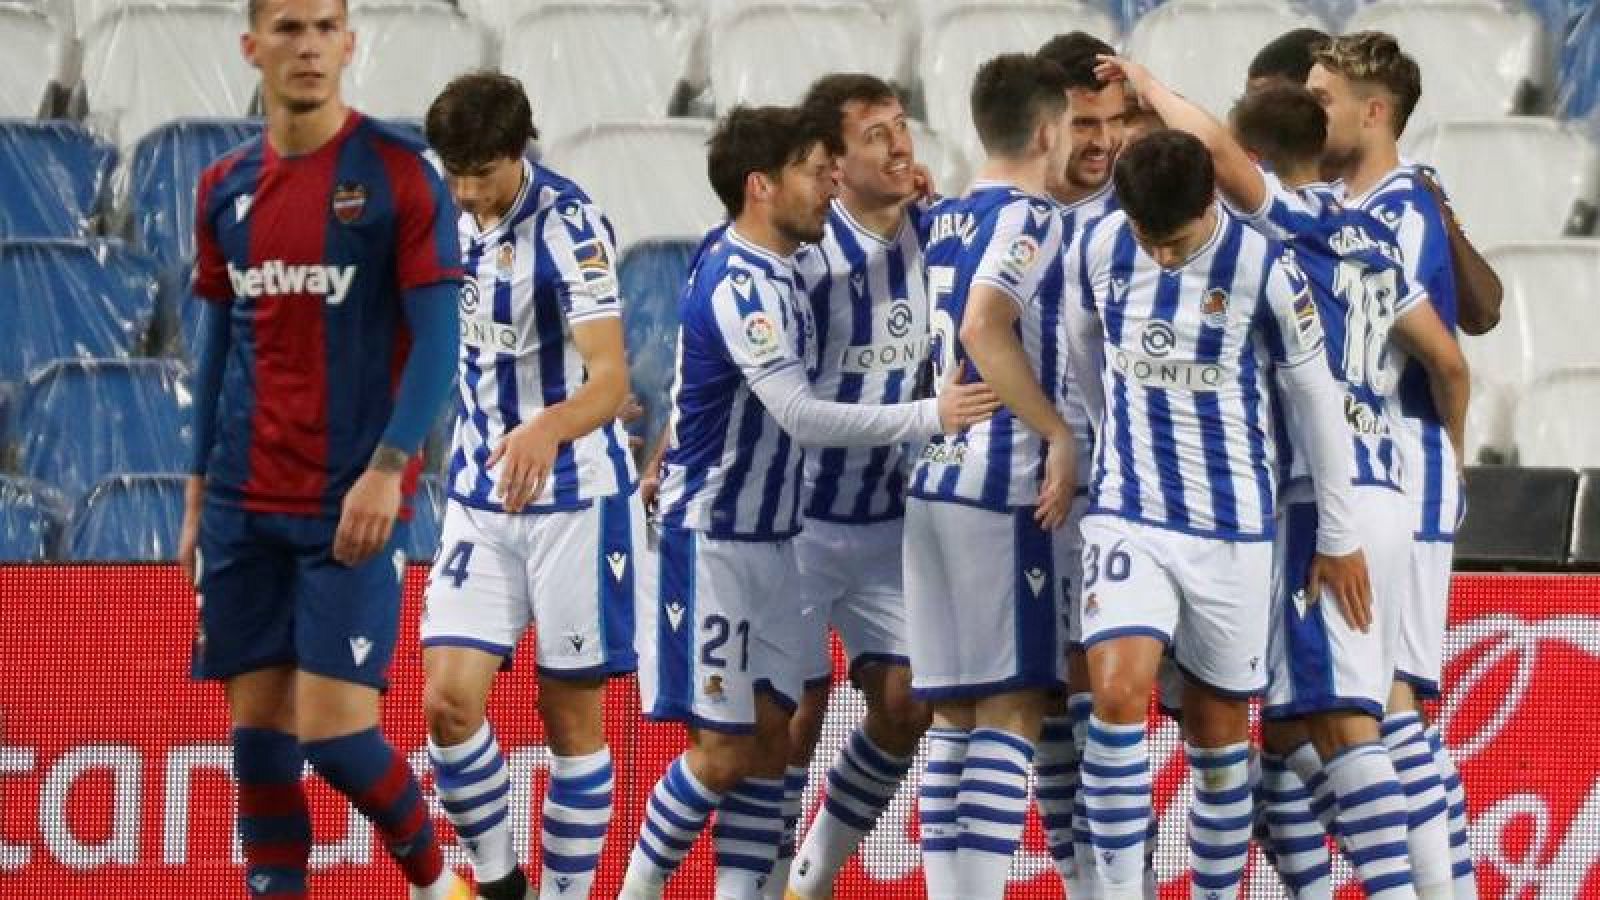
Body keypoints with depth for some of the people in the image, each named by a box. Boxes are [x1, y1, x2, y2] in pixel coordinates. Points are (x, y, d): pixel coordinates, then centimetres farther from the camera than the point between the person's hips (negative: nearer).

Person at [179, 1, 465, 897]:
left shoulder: (397, 170, -5)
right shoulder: (226, 188, 10)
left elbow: (436, 337, -8)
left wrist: (388, 468, -18)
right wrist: (198, 491, 15)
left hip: (354, 503, -5)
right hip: (245, 508, 5)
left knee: (333, 727, -9)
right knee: (257, 727, 2)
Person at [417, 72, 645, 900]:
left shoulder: (569, 227, -18)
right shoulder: (454, 220, 2)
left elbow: (611, 380, -27)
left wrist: (547, 431, -45)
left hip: (576, 500, -5)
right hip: (479, 504, 5)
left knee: (571, 716, 2)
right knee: (448, 700, -8)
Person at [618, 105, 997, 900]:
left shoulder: (760, 264, 7)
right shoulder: (738, 286, -21)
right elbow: (802, 417, -29)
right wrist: (932, 416, -29)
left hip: (768, 539, 9)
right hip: (712, 541, -9)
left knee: (768, 740, 5)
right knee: (723, 749, -5)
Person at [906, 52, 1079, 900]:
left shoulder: (939, 221, 15)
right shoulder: (1028, 218, -9)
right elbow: (984, 331, -23)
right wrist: (1061, 434, -18)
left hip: (934, 481, 8)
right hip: (1005, 485, -8)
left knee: (955, 715, 9)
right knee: (1012, 708, -7)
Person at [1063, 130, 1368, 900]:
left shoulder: (1266, 270, -12)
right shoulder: (1098, 249, -4)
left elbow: (1316, 400, -3)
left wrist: (1338, 539, 3)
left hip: (1232, 526, -1)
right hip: (1127, 515, 1)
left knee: (1218, 723, 7)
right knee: (1118, 693, -17)